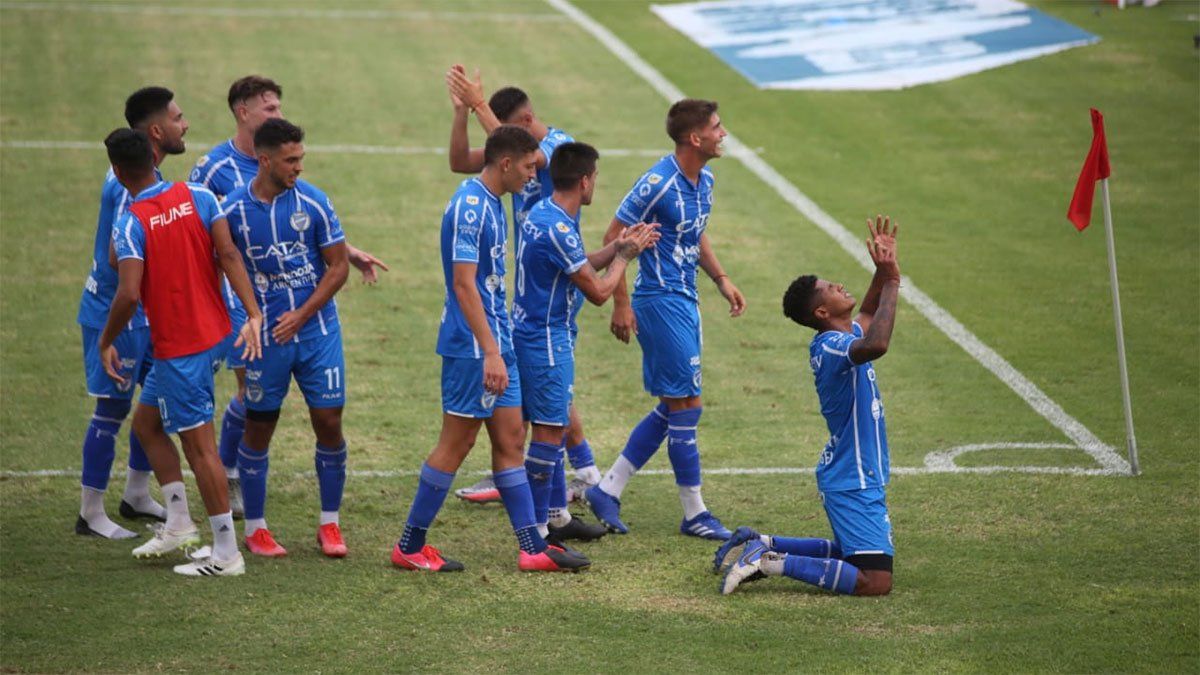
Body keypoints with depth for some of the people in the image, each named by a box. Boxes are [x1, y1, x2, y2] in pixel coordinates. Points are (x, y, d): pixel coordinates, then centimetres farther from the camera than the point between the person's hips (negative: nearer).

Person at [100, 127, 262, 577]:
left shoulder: (129, 225, -16)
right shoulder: (198, 197, 0)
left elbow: (128, 294, -23)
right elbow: (228, 256, -7)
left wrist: (105, 342, -8)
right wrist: (252, 314, -8)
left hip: (177, 347, -7)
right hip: (211, 332, 7)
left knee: (199, 445, -2)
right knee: (146, 422, 21)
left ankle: (227, 553, 2)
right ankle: (178, 524, 23)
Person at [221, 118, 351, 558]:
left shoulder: (313, 202, -5)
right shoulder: (233, 210, -6)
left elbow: (338, 266, -1)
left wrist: (302, 315, -10)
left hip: (317, 331, 1)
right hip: (265, 336, -1)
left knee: (329, 421, -1)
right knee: (258, 428, 6)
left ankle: (329, 523, 14)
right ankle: (254, 528, 19)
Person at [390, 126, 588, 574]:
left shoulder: (491, 204, 12)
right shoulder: (469, 207, -18)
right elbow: (463, 285, -22)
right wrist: (490, 352, -26)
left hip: (495, 343, 10)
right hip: (472, 347, -10)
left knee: (511, 439, 9)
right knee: (457, 442, -2)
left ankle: (533, 548, 11)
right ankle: (409, 547, 7)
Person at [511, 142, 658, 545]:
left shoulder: (545, 213, 7)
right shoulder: (557, 229, -24)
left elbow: (578, 267, 20)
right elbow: (599, 291, -17)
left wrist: (617, 248, 10)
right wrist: (624, 256, -1)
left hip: (534, 334, 10)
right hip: (547, 340, -10)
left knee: (558, 426, 18)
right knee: (549, 432, -7)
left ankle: (556, 516, 27)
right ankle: (537, 532, -4)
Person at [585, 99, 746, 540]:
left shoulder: (704, 180, 8)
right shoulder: (658, 184, -19)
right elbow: (614, 237, -15)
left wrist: (721, 279, 15)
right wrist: (621, 303, -16)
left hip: (684, 301, 10)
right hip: (660, 301, -10)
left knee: (671, 409, 12)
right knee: (685, 405, -5)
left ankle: (607, 490, 19)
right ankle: (694, 513, 5)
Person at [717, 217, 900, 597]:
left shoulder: (840, 340, 9)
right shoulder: (830, 346, -21)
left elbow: (867, 316, 31)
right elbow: (876, 344, -43)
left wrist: (884, 272, 15)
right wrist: (891, 282, -32)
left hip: (854, 478, 10)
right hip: (853, 484, -10)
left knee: (852, 555, 27)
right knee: (876, 581, -16)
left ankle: (760, 546, 19)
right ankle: (771, 562, -15)